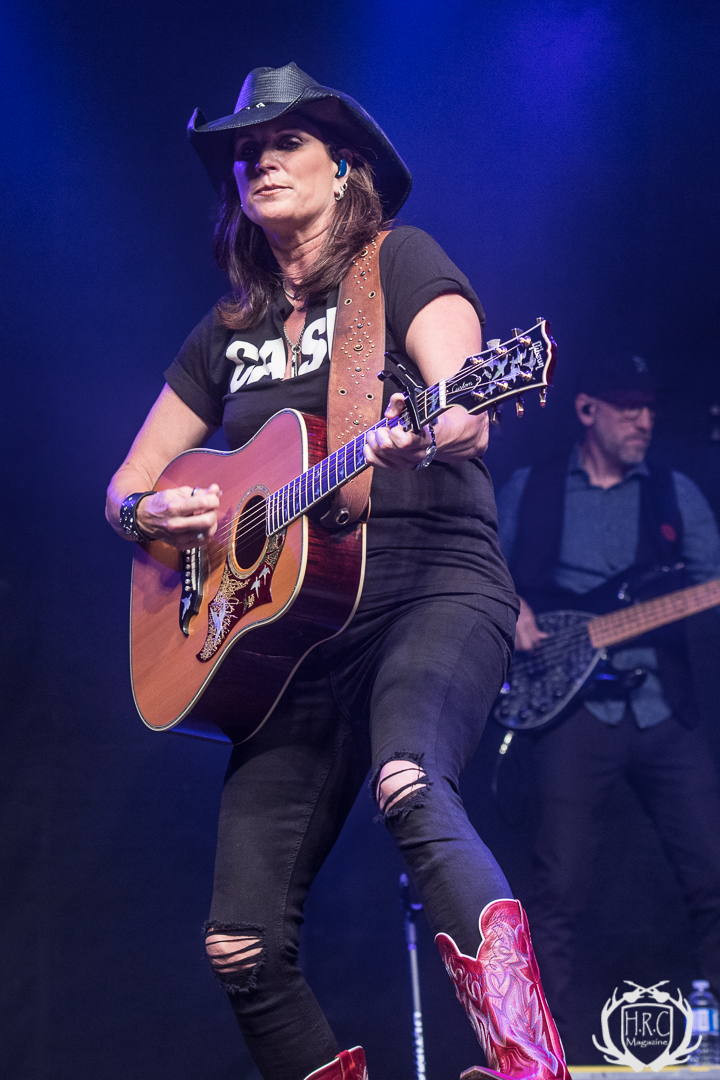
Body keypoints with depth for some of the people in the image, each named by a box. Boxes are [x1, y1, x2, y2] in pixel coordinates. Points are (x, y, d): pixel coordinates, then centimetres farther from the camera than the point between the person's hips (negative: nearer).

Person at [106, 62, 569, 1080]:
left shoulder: (399, 262, 4)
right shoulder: (229, 330, 19)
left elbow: (465, 416, -13)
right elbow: (125, 489, 24)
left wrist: (429, 432, -37)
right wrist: (152, 513, -1)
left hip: (436, 587, -6)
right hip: (290, 624, 6)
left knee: (409, 782, -40)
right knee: (241, 946, -6)